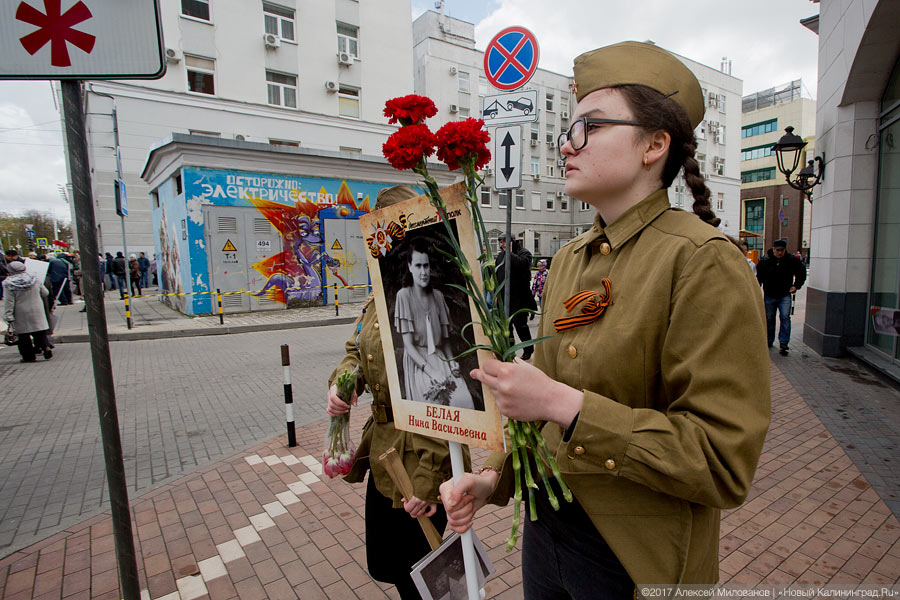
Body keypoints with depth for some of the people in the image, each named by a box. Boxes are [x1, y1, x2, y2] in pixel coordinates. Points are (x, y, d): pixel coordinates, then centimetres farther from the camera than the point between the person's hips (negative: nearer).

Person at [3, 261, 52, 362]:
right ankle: (45, 347, -10)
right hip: (37, 312, 3)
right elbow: (45, 294, 10)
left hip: (21, 316, -3)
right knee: (40, 333, 8)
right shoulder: (34, 279, 0)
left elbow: (8, 302, -12)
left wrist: (8, 317, -9)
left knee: (24, 336, 6)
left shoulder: (8, 284, -10)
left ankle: (29, 356, 10)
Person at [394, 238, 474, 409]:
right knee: (438, 398, -29)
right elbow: (408, 344, -10)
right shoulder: (404, 295, -7)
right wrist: (431, 371, -19)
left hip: (440, 358, 4)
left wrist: (452, 361, -3)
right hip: (417, 363, -4)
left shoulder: (437, 295, 9)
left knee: (464, 399, -22)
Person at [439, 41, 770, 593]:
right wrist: (496, 475, -2)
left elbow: (725, 465, -22)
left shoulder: (705, 262, -20)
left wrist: (565, 404, -28)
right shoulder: (570, 259, 2)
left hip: (635, 563, -6)